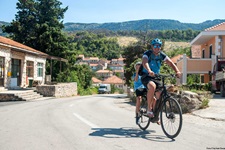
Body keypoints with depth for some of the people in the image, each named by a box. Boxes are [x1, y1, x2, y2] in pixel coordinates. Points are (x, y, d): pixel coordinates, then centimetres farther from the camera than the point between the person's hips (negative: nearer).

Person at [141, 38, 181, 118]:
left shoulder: (162, 55, 0)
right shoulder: (147, 54, -14)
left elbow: (170, 63, -10)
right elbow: (144, 62, -35)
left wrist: (177, 71, -30)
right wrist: (149, 71, -55)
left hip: (156, 77, 5)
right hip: (146, 76, -5)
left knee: (159, 95, -3)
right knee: (152, 86, -36)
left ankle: (155, 115, 20)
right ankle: (149, 109, -23)